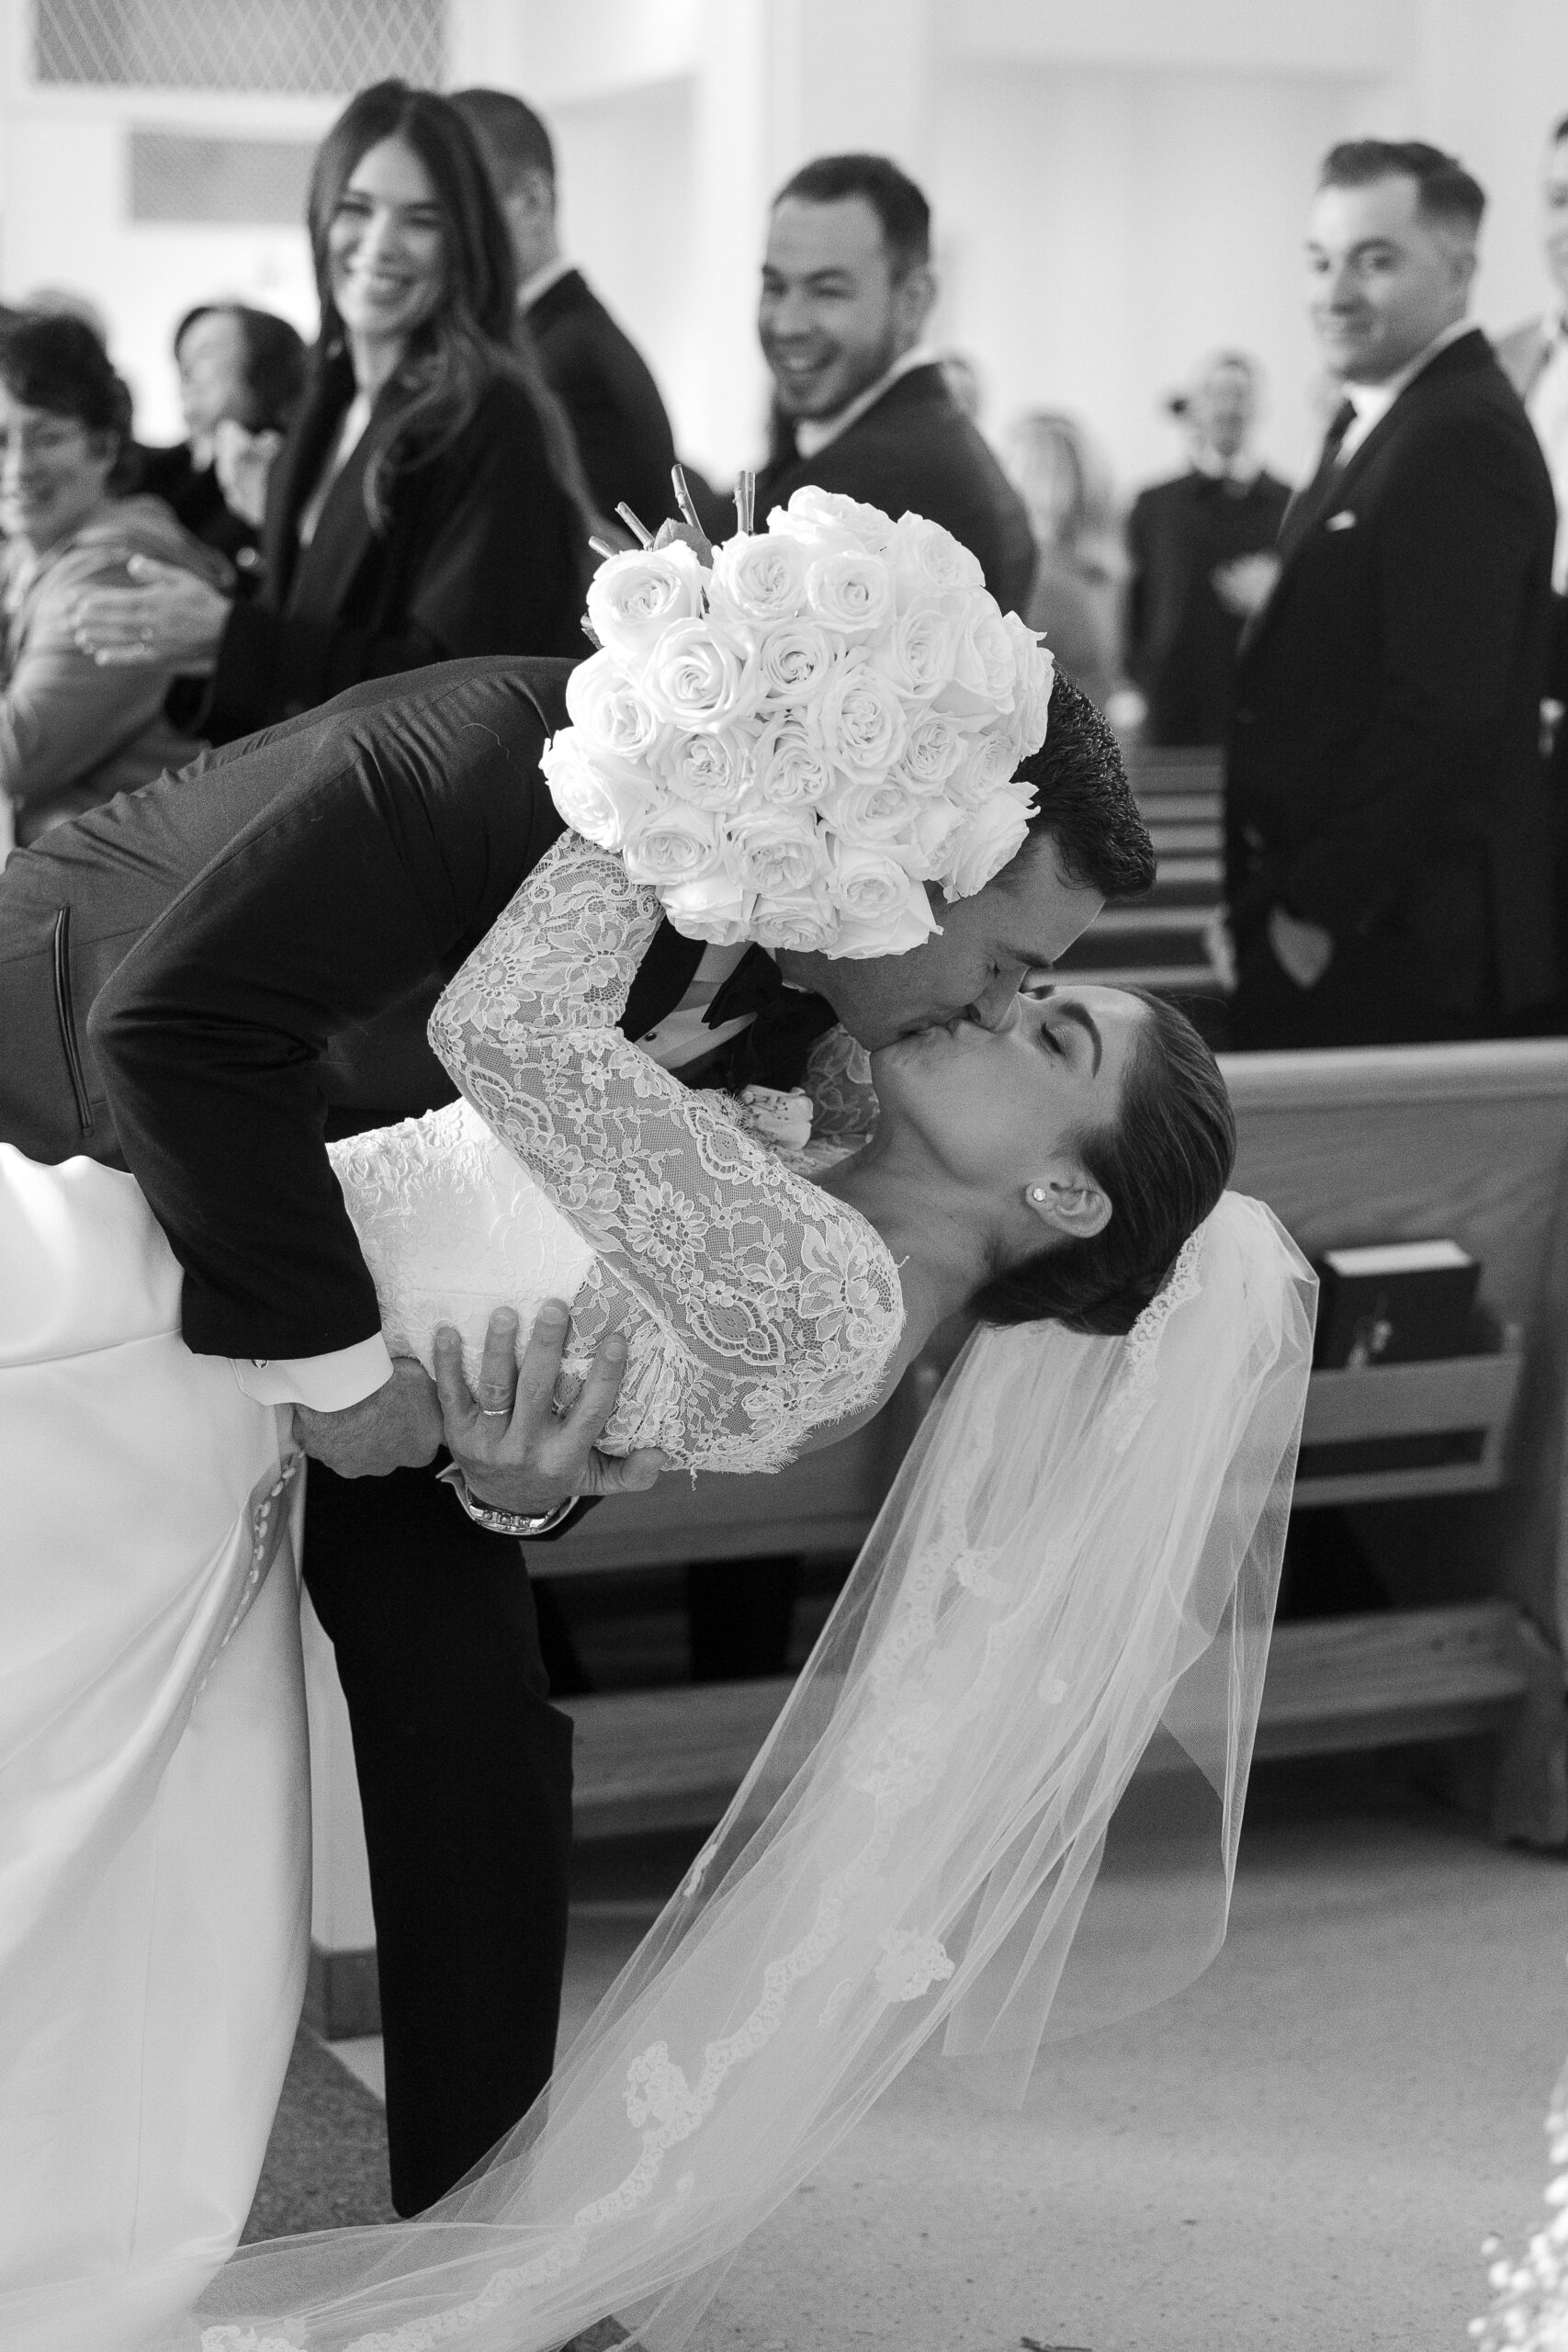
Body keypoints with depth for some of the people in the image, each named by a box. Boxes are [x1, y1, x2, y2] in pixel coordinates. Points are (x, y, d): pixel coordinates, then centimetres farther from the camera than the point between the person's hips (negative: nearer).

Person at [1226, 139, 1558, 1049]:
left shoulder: (1465, 437, -14)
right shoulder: (1373, 422, 15)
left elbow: (1442, 710, -21)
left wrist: (1318, 910, -17)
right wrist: (1274, 898, 11)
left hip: (1398, 947, -9)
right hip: (1310, 916, 9)